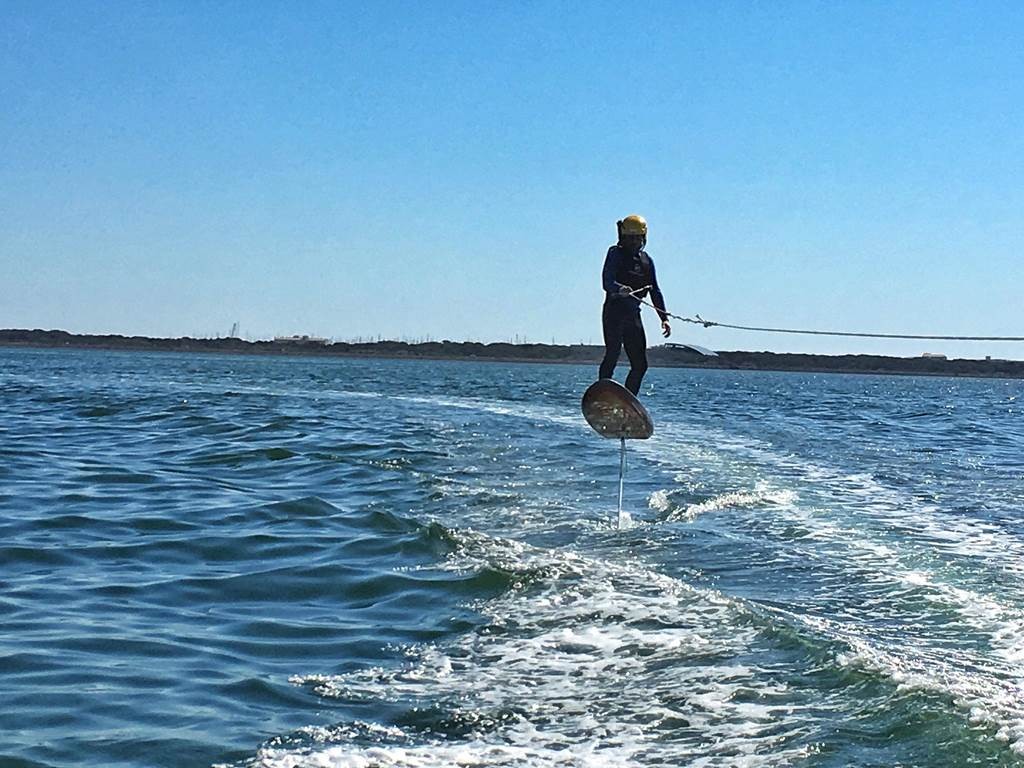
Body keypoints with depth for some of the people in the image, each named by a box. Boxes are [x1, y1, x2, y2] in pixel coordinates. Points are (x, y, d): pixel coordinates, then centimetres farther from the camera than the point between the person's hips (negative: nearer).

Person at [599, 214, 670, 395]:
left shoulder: (646, 260, 17)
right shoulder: (616, 253, -1)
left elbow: (655, 291, 19)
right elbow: (607, 282, -16)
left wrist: (664, 318, 9)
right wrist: (620, 289, -38)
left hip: (633, 315, 7)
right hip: (614, 313, -7)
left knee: (640, 364, 2)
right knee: (612, 355, -16)